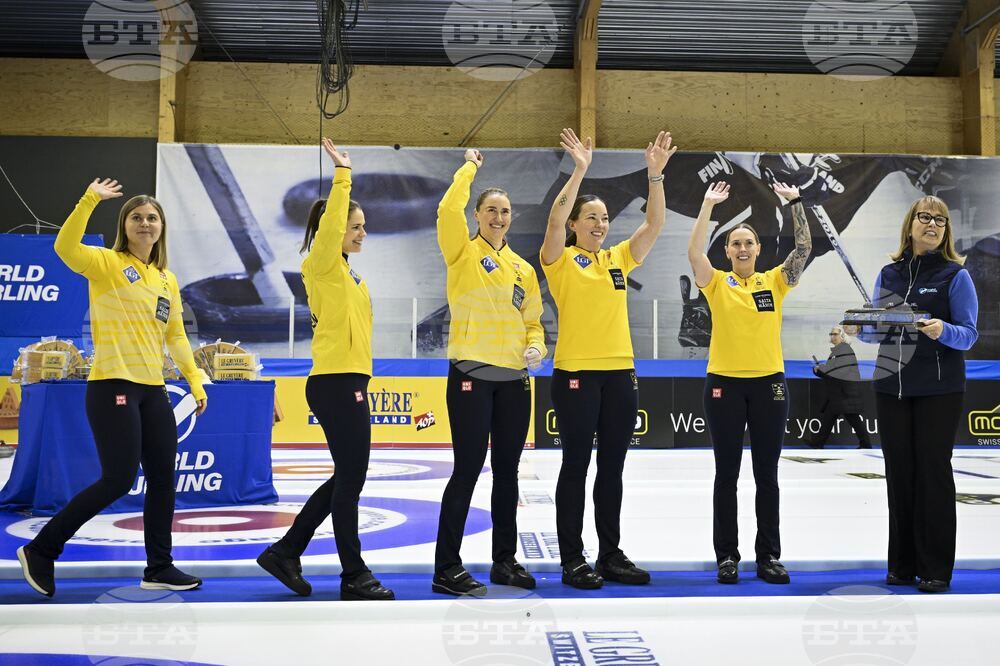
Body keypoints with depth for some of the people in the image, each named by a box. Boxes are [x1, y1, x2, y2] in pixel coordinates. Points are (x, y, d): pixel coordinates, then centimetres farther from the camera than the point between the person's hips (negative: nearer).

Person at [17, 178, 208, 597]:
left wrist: (196, 382, 14)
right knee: (118, 480, -9)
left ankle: (159, 568, 21)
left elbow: (176, 336, 19)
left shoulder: (167, 279, 15)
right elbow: (65, 248, -24)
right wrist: (90, 199, -29)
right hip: (112, 386, -7)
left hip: (153, 390, 7)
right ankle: (40, 551, 9)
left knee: (163, 479, 8)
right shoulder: (107, 263, -3)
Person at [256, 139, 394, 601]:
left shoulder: (346, 272, 18)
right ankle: (354, 576, 8)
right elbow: (330, 222, -24)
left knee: (346, 478, 14)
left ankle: (286, 552, 22)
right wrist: (342, 174, -24)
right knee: (350, 479, -3)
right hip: (336, 383, -9)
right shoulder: (323, 264, -7)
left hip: (348, 383, 9)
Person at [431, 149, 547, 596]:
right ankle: (446, 569, 4)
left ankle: (505, 561, 23)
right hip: (472, 375, -5)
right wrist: (470, 168, -4)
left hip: (515, 380, 6)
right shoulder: (463, 253, -1)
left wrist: (535, 346, -2)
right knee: (467, 471, -6)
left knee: (507, 472, 11)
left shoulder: (523, 268, 14)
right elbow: (448, 209, -19)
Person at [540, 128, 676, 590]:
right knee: (576, 465, 1)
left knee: (613, 468, 11)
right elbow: (555, 218, -18)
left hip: (620, 373, 5)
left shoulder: (619, 259, 12)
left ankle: (611, 554, 21)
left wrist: (655, 174, -5)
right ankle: (572, 559, 10)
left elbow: (655, 223, 5)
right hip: (576, 374, -5)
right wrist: (579, 170, -21)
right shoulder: (562, 260, -1)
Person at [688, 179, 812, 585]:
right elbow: (694, 252, -13)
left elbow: (804, 249, -5)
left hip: (769, 383, 1)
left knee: (767, 474, 7)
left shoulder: (774, 282, 6)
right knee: (727, 474, 5)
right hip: (724, 384, -1)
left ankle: (769, 556, 16)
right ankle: (727, 556, 13)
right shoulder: (717, 284, 2)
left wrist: (794, 203, -9)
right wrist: (709, 205, -14)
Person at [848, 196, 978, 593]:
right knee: (898, 472, 7)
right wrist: (859, 328, -8)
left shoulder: (955, 275, -2)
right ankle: (903, 565, 17)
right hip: (891, 385, 4)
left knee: (933, 471, 1)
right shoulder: (889, 273, 10)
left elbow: (969, 334, -7)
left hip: (939, 389, -4)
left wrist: (943, 331, -28)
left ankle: (936, 569, 11)